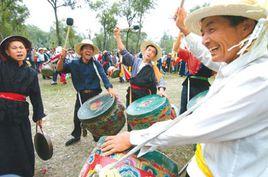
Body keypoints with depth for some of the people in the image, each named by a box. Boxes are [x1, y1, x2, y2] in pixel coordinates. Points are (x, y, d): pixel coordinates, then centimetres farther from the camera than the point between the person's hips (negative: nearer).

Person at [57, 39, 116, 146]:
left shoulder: (96, 63, -5)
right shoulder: (74, 64, 0)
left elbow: (103, 76, -18)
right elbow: (59, 69, -5)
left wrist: (109, 88, -35)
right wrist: (62, 58, -24)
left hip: (95, 94, -1)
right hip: (81, 95, 2)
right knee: (77, 117, 13)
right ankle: (76, 136, 39)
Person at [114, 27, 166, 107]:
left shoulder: (153, 69, -3)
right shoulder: (136, 61, 6)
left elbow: (160, 81, -9)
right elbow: (124, 52, 6)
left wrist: (161, 90, -31)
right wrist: (117, 36, -1)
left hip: (145, 96, -3)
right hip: (132, 94, 4)